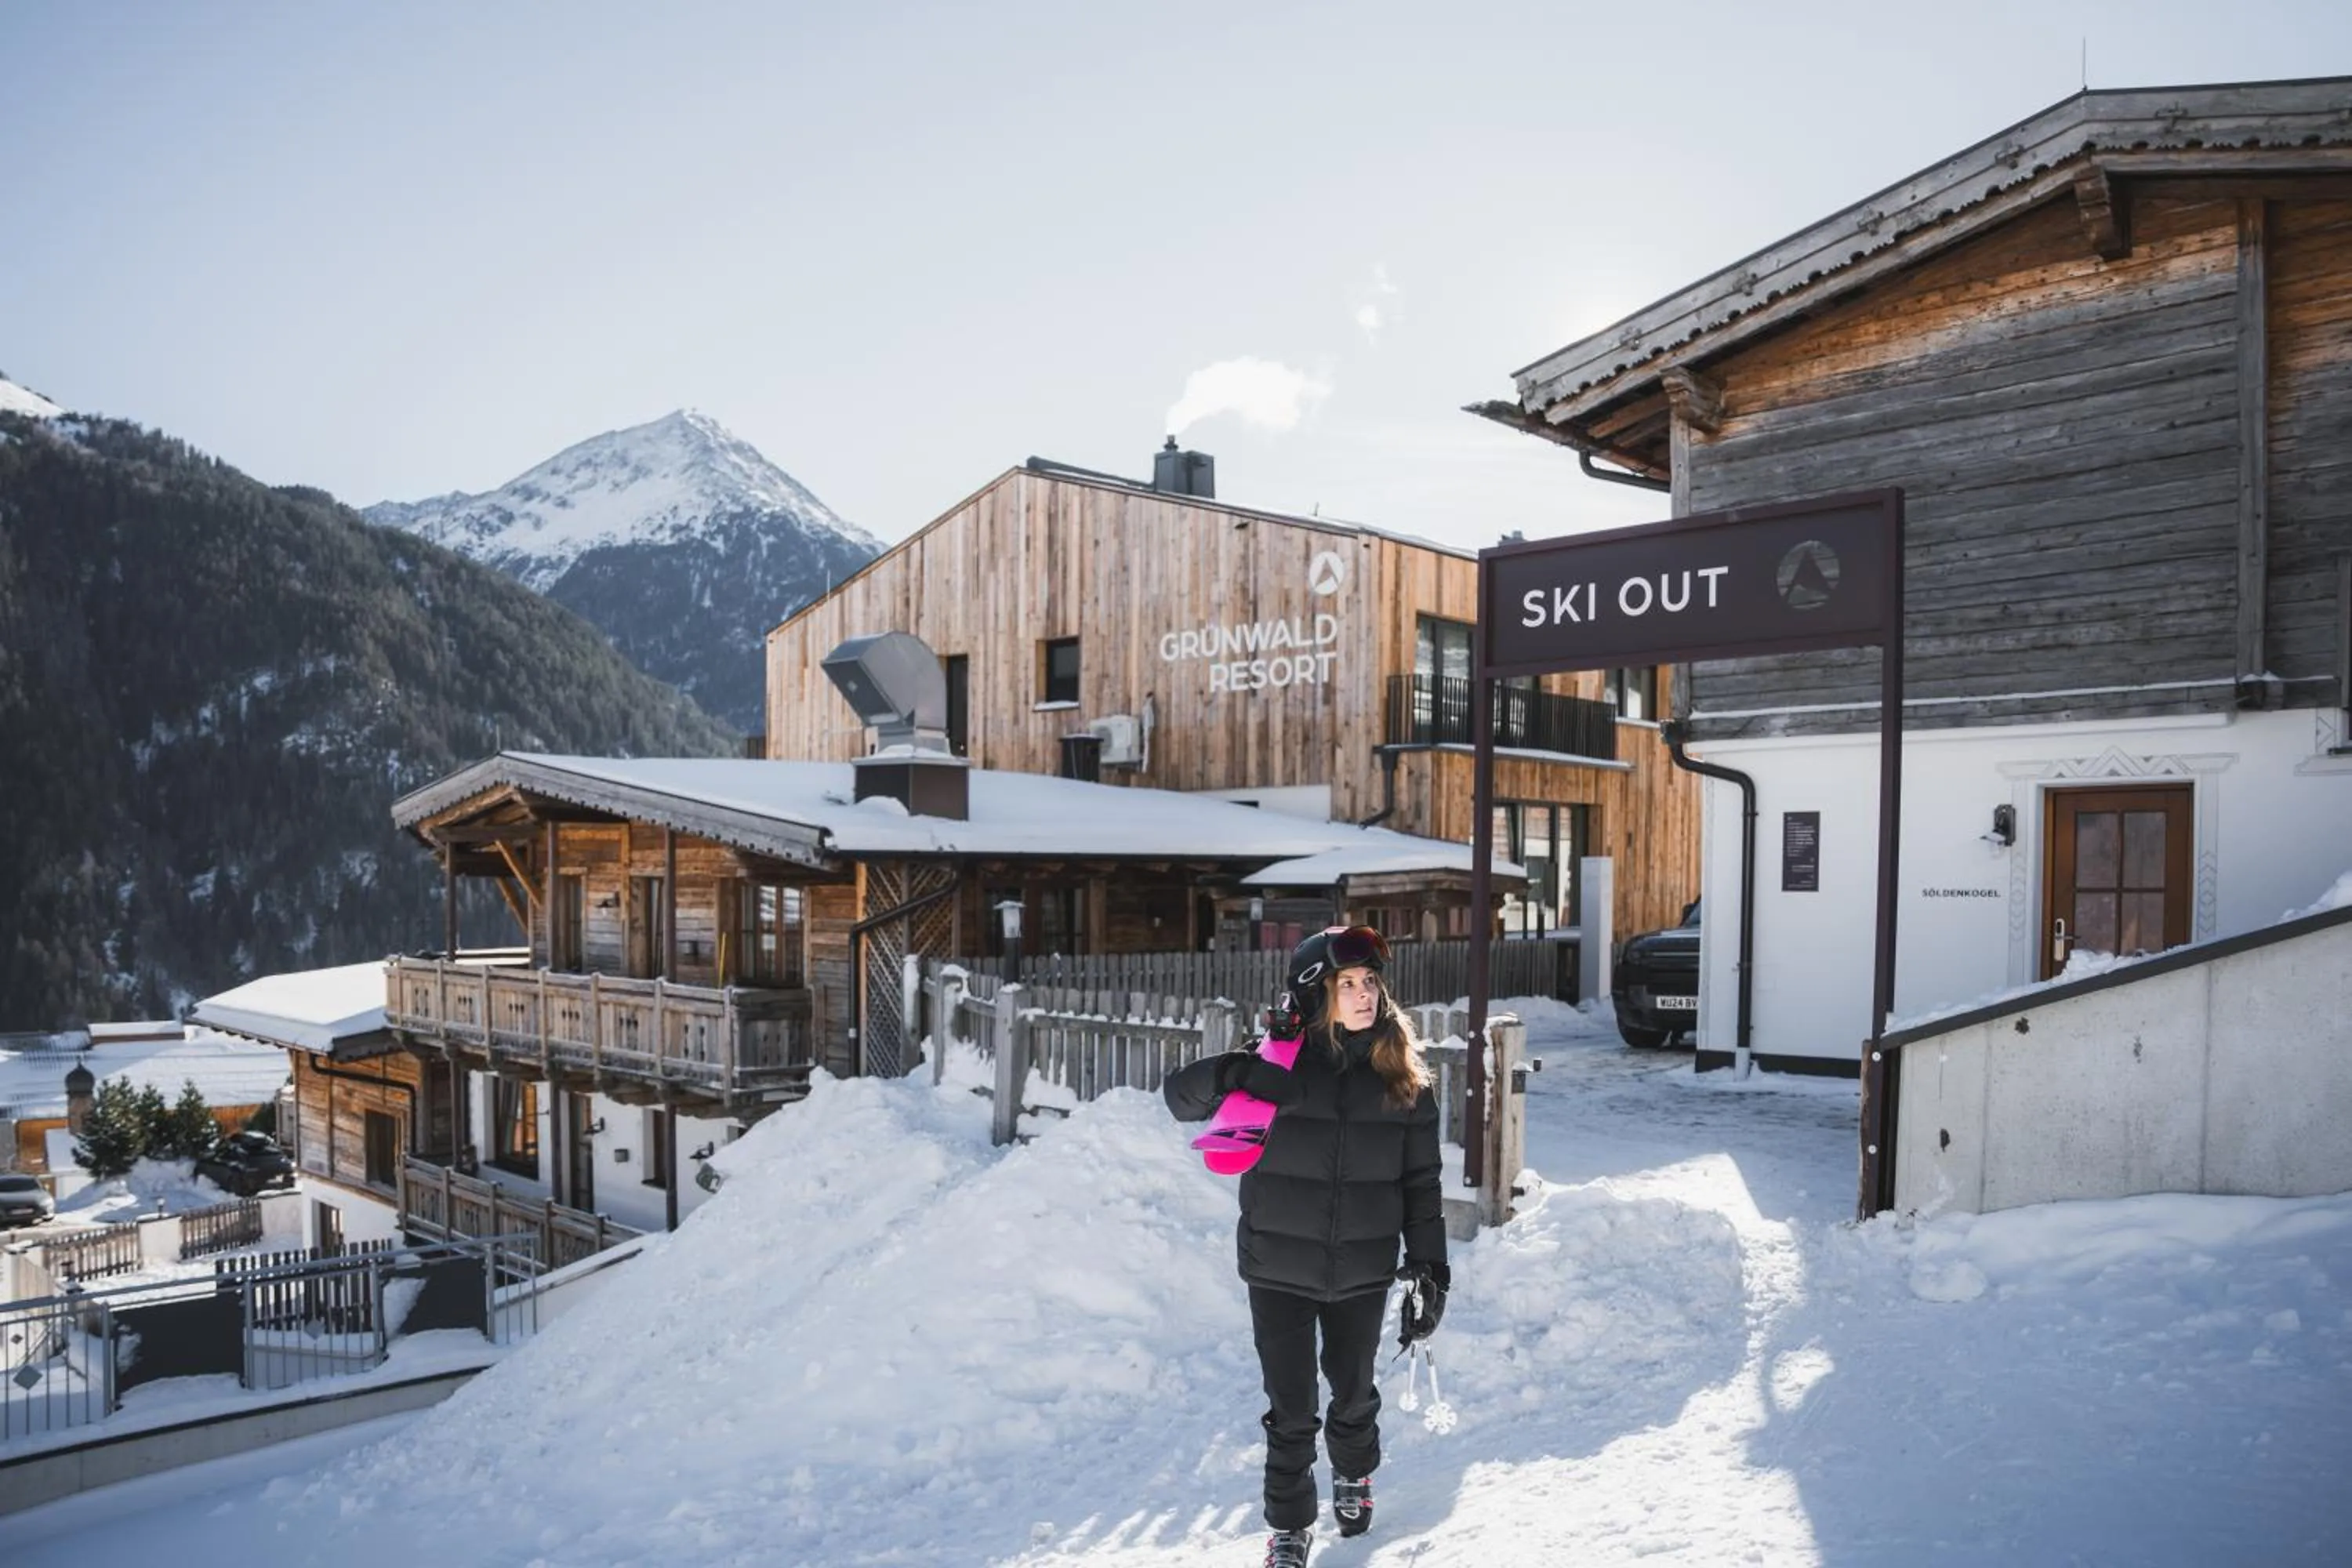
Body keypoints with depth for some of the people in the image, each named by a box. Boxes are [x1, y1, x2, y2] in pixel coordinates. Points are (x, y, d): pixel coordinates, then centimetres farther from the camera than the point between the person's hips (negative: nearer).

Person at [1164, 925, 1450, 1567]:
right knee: (1292, 1411, 7)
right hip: (1280, 1271, -2)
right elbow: (1179, 1094, -12)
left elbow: (1421, 1180, 1)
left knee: (1354, 1392, 22)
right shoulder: (1280, 1059, -11)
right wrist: (1233, 1074, -31)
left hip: (1363, 1272, 2)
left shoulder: (1402, 1075, -4)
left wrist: (1430, 1266, -2)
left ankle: (1354, 1475, 52)